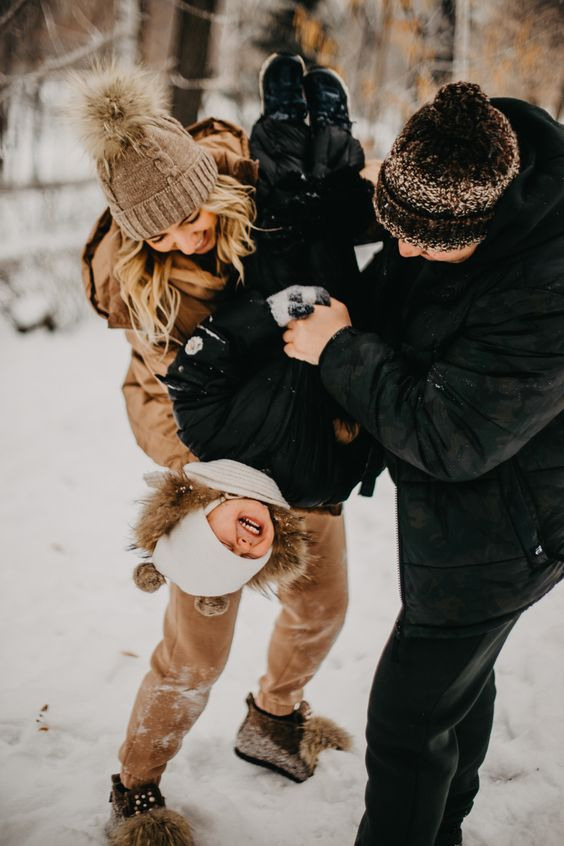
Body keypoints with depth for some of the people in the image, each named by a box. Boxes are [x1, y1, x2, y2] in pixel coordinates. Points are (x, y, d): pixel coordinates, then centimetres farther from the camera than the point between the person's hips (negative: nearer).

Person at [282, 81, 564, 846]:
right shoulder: (453, 179, -11)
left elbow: (449, 436, -31)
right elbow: (389, 286, 9)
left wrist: (340, 350, -20)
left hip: (502, 533, -10)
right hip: (468, 512, 10)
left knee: (407, 722, 3)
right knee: (461, 675, 29)